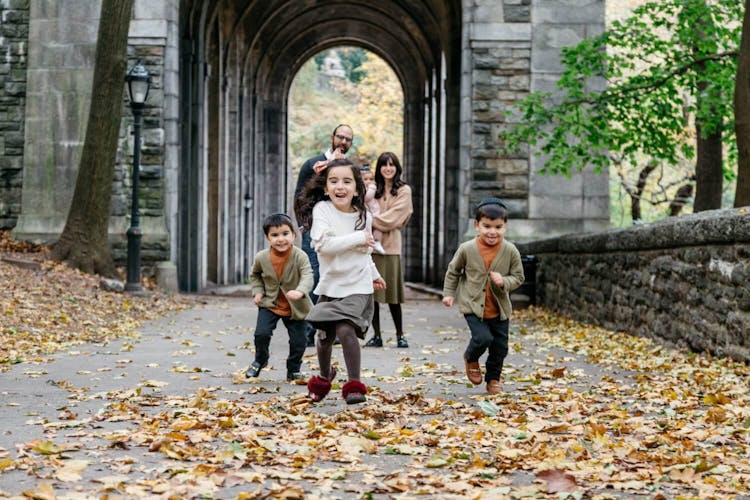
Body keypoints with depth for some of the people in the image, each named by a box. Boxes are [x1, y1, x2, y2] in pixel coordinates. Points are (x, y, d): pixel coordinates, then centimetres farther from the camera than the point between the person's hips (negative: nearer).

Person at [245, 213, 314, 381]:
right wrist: (258, 291, -3)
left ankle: (293, 370, 27)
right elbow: (255, 275, 13)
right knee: (261, 333, -14)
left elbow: (308, 277, -33)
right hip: (269, 304, 1)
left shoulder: (300, 257, -19)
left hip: (296, 307, -1)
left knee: (298, 342, 0)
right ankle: (260, 360, 18)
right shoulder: (261, 257, -9)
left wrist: (300, 291, -52)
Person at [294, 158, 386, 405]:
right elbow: (323, 244, -26)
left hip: (357, 286, 0)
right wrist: (359, 238, -23)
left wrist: (374, 274, 34)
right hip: (330, 285, 1)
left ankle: (354, 384, -12)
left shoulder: (364, 216, 1)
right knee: (325, 337, 13)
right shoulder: (322, 209, -11)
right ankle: (324, 377, 43)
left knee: (345, 329, -23)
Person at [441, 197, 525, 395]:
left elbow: (518, 277, -1)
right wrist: (449, 293, 5)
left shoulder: (510, 251, -10)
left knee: (500, 346, 7)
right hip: (473, 306, -2)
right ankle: (471, 359, 16)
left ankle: (493, 378, 32)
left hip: (499, 309, 3)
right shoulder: (467, 249, -11)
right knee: (483, 337, -19)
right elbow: (453, 271, 5)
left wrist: (504, 282, -21)